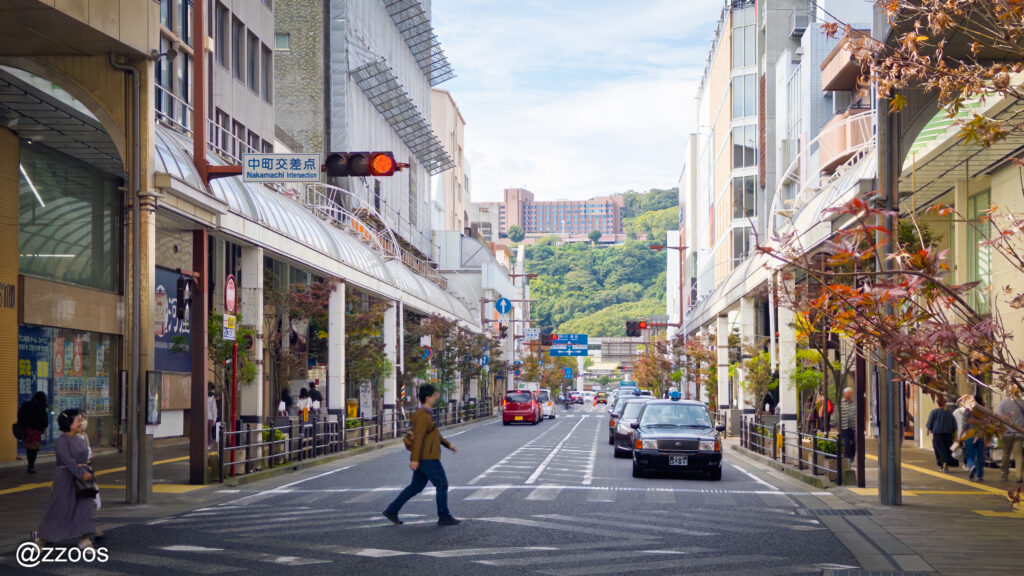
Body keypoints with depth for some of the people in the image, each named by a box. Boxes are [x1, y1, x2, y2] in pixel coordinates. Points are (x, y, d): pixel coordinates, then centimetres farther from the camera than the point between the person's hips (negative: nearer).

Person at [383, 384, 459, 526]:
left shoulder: (426, 414, 14)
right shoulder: (423, 415, -18)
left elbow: (434, 433, 26)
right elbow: (418, 437, -23)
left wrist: (448, 444, 27)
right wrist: (414, 459, -26)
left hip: (424, 458, 10)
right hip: (427, 458, -10)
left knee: (416, 487, 14)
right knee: (442, 485, -2)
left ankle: (392, 511, 16)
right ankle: (444, 517, 4)